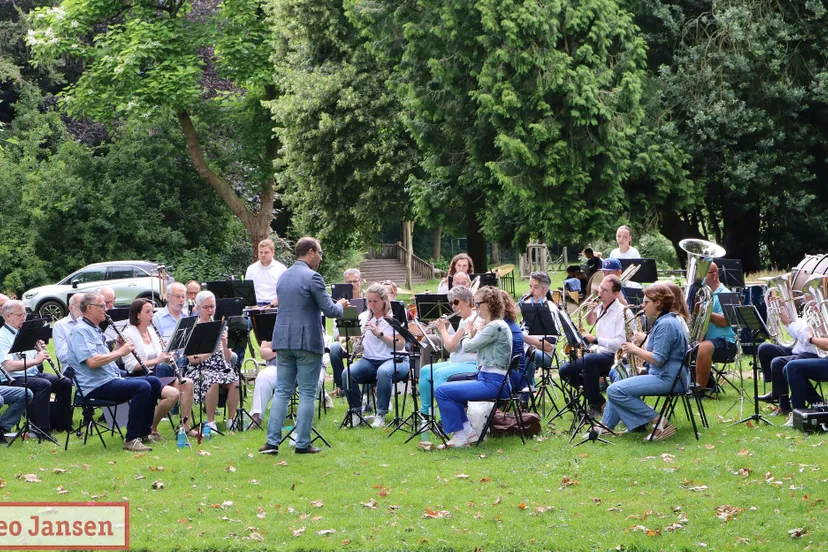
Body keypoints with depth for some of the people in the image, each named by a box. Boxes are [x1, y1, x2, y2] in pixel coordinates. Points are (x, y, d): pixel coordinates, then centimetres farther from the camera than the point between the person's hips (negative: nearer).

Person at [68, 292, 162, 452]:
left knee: (153, 382, 7)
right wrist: (120, 352, -16)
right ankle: (131, 439, -24)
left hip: (111, 379, 11)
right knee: (142, 387, -26)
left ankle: (144, 431, 12)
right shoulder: (80, 331, -12)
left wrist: (119, 346, 7)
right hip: (96, 386, -11)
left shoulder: (95, 330, 22)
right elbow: (92, 361, -24)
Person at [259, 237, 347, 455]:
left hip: (283, 340, 6)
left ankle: (272, 441, 2)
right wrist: (340, 305, 11)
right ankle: (302, 443, 3)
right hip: (307, 341, -6)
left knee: (282, 391, 9)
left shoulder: (283, 277, 12)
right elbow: (330, 310, -13)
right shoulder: (312, 277, -12)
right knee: (307, 394, 1)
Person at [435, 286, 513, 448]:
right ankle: (468, 432, 15)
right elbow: (474, 348, 21)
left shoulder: (495, 326, -16)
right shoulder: (493, 325, 16)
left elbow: (468, 347, -16)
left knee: (442, 391, -14)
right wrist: (472, 334, 7)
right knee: (450, 391, 23)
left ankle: (460, 435, -7)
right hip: (486, 379, 11)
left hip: (493, 383, -11)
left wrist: (467, 333, 3)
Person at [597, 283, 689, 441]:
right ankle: (606, 425, 20)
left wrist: (635, 349, -10)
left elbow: (657, 360, -23)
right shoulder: (666, 321, 16)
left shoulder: (666, 325, -18)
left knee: (615, 391, -19)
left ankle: (657, 421, -18)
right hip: (666, 376, 12)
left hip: (668, 379, -12)